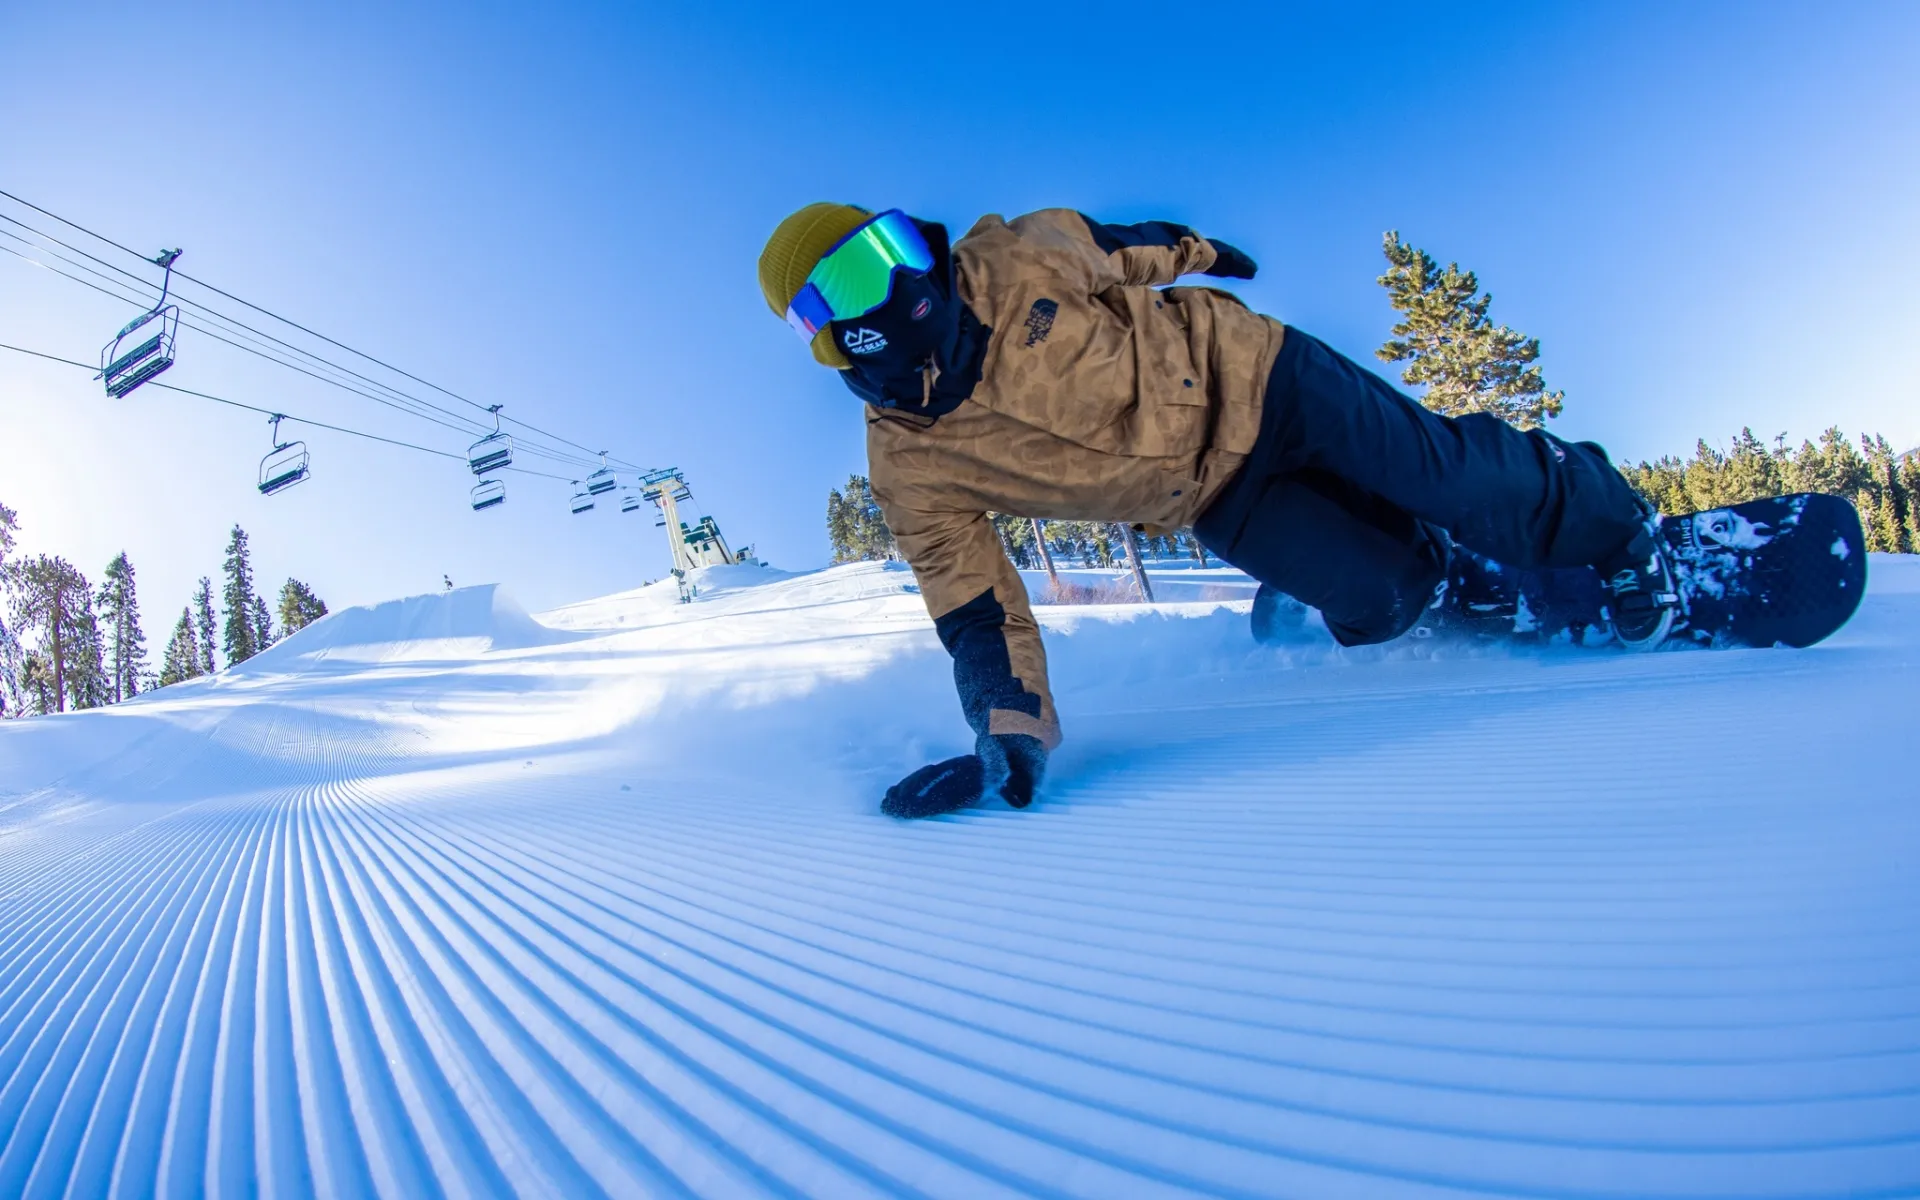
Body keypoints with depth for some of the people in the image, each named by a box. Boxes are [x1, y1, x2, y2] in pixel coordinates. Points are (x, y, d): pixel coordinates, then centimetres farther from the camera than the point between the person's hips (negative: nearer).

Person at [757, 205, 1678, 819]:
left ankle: (1609, 522, 27)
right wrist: (1014, 733, -24)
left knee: (1451, 478, -6)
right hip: (1218, 499, 0)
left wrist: (1193, 252, 19)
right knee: (1376, 602, -12)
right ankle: (1429, 555, 27)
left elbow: (1110, 244, 3)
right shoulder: (910, 469, -18)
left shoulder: (1012, 263, -18)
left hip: (1247, 378, 0)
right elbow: (973, 611, -15)